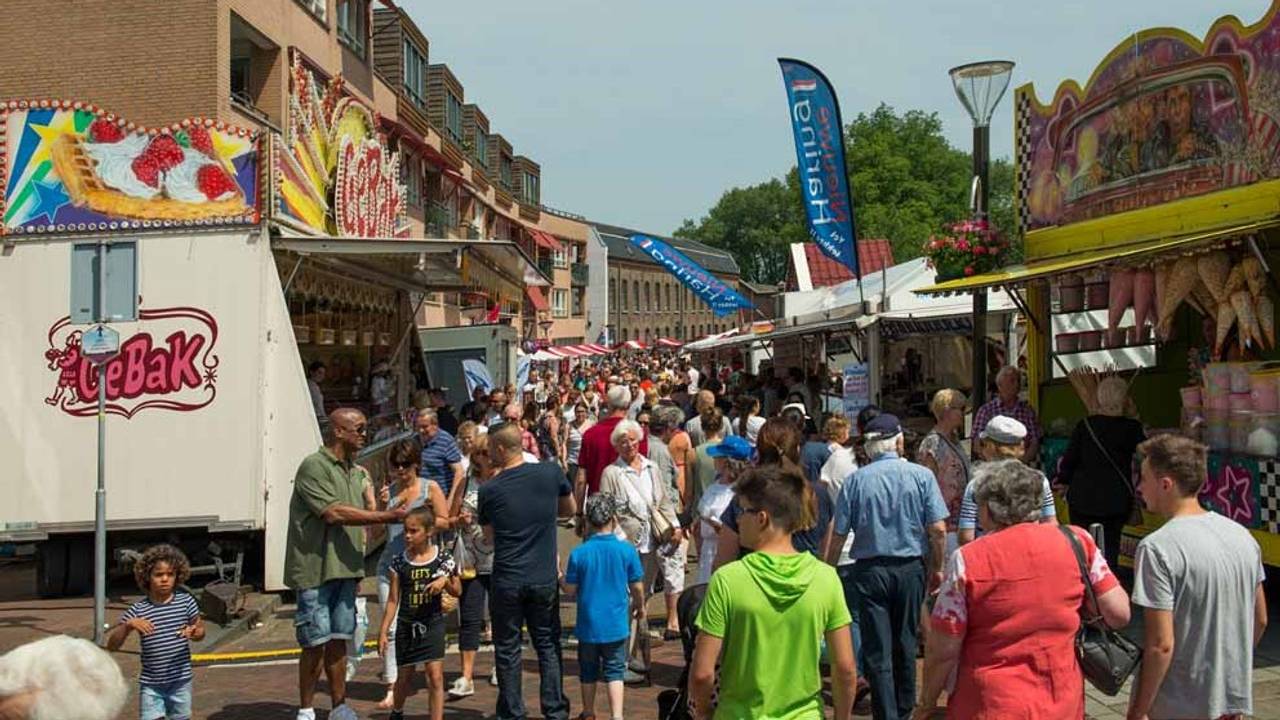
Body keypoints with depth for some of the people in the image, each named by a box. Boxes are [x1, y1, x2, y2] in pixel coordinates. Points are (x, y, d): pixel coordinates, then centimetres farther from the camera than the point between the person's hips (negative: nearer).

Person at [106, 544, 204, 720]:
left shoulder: (186, 601, -4)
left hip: (180, 681, 1)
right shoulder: (138, 610, -8)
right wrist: (128, 626, -25)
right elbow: (112, 645, -8)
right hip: (151, 685, -1)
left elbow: (201, 631, 9)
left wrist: (194, 633, -15)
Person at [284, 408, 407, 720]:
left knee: (339, 640, 11)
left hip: (345, 569, 7)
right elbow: (333, 513, -19)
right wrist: (386, 516, -18)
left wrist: (357, 566, 14)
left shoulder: (356, 472, 16)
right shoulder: (314, 466, -11)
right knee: (316, 643, -2)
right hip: (316, 568, -7)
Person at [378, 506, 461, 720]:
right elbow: (393, 600, 4)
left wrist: (445, 582, -17)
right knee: (405, 676, 14)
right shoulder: (400, 561, -2)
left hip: (432, 624, -2)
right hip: (406, 625, 2)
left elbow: (458, 591, 5)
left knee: (435, 676, -9)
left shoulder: (442, 557, -5)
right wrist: (384, 631, 2)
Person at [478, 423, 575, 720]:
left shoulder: (489, 490, -8)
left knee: (507, 649, 10)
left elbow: (489, 536, 6)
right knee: (548, 645, 13)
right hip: (545, 579, 2)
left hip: (507, 581, -2)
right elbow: (569, 509, 13)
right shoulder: (550, 473, -5)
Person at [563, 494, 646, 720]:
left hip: (589, 625, 0)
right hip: (616, 625, 0)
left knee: (588, 672, 16)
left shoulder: (579, 553, -11)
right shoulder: (627, 550, -10)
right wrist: (639, 606, 18)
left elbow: (570, 589, -6)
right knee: (615, 672, 7)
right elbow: (636, 587, -1)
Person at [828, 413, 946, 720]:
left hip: (870, 570, -1)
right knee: (905, 645, 17)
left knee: (877, 651, 3)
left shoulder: (856, 480, -5)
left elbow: (838, 535, -5)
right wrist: (937, 569, 5)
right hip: (910, 568, 2)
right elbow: (938, 530, -7)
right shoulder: (921, 476, -4)